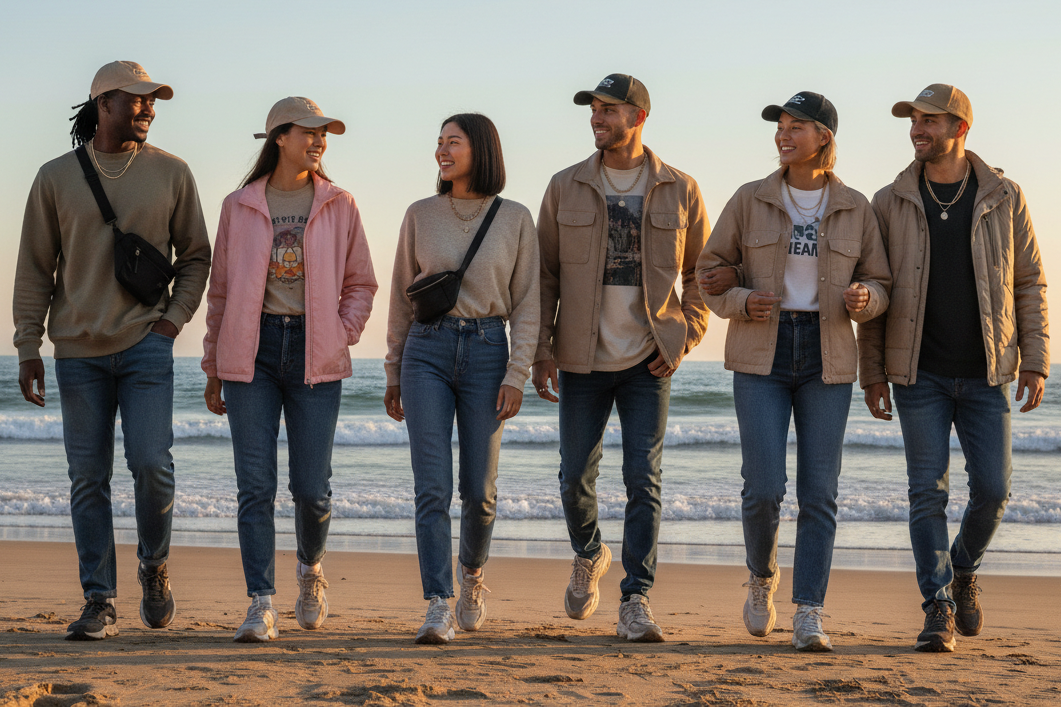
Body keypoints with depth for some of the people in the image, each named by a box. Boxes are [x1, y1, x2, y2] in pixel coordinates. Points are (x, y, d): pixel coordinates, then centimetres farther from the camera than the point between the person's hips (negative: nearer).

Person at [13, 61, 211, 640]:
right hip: (78, 351, 1)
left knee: (151, 463, -11)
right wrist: (28, 348, 1)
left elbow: (195, 256, 12)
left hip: (146, 343, -1)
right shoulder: (56, 178, 4)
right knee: (88, 478, 2)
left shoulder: (170, 174, 5)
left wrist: (174, 317, -1)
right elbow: (34, 268, 6)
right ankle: (99, 603, 8)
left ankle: (154, 565, 16)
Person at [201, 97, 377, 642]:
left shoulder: (338, 205, 7)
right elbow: (221, 290, 11)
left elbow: (360, 284, 13)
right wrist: (213, 367, 10)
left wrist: (341, 337, -2)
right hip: (251, 351, 0)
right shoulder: (239, 206, 6)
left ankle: (311, 568, 30)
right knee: (255, 485, -5)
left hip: (314, 353, 0)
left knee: (311, 487, -1)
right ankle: (261, 607, -2)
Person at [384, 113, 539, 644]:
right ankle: (438, 608, -10)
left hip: (486, 351, 0)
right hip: (426, 351, 1)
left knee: (479, 490, 4)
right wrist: (393, 372, 11)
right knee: (432, 487, -9)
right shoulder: (420, 216, 6)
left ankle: (472, 574, 33)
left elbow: (526, 305, 2)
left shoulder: (515, 220, 3)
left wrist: (516, 375, -7)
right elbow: (401, 297, 12)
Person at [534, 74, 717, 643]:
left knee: (643, 479, -7)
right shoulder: (565, 188, 3)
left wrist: (684, 338, -2)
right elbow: (544, 275, 5)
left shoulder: (680, 191, 2)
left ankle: (636, 602, -3)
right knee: (576, 475, 7)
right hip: (582, 359, 1)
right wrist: (541, 349, -2)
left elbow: (702, 272, 9)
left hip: (649, 360, -1)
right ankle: (588, 555, 37)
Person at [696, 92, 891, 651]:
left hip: (827, 358, 1)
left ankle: (808, 618, -2)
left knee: (818, 492, -5)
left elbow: (880, 285, 9)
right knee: (764, 486, -10)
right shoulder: (750, 201, 2)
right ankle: (762, 577, 20)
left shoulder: (855, 208, 3)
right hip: (761, 354, -1)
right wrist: (740, 302, -14)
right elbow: (709, 272, 7)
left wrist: (863, 298, -15)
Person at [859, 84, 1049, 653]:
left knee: (992, 489, -1)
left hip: (985, 375, 1)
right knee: (928, 491, -5)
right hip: (919, 375, 0)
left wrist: (1035, 362, -3)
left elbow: (1029, 284, 5)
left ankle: (963, 571, 28)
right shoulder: (891, 203, 2)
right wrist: (871, 373, 1)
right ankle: (938, 610, 1)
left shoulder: (1004, 199, 2)